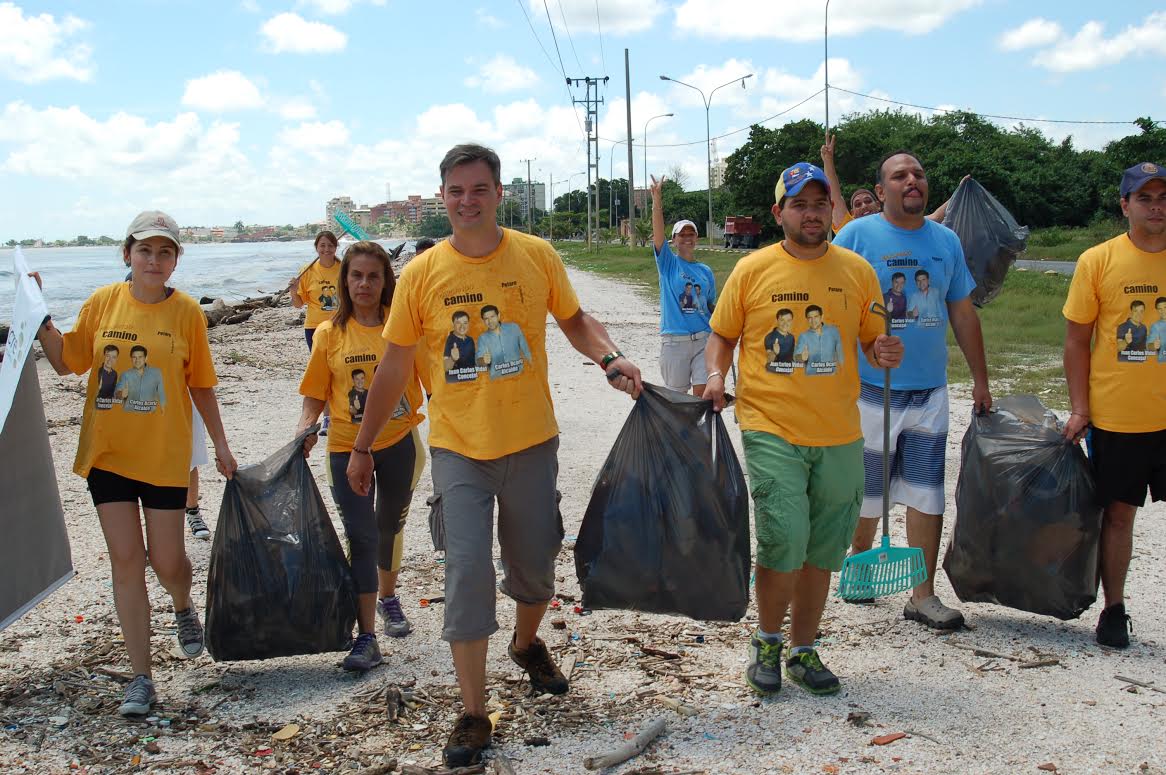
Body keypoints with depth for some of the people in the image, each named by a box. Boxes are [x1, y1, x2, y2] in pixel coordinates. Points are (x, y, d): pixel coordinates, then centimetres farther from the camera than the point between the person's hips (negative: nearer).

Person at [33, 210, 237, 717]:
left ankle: (183, 607, 42)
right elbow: (66, 362, 4)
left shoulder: (187, 311, -4)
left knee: (167, 562, 4)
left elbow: (200, 385, 3)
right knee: (125, 560, 2)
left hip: (164, 454, -1)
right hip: (107, 451, 2)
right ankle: (141, 678, 11)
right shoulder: (103, 302, 0)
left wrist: (220, 444, 5)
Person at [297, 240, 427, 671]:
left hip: (398, 443, 1)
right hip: (347, 447, 0)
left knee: (391, 526, 18)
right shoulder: (329, 334, 1)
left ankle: (388, 598, 43)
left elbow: (430, 379, 0)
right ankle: (366, 638, -4)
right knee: (361, 535, -6)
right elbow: (315, 394, 5)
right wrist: (305, 426, -14)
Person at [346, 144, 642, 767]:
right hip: (459, 447, -1)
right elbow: (394, 365, 3)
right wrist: (362, 445, 8)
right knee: (467, 573, -5)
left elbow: (574, 320, 9)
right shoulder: (421, 274, -5)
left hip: (531, 441, 1)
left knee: (534, 564, 15)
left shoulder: (537, 256, -3)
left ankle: (527, 643, 48)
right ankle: (473, 715, 7)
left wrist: (610, 359, -12)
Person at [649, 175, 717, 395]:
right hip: (674, 341, -2)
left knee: (702, 392, -6)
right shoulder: (668, 263, 3)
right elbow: (658, 232, -11)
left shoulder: (706, 271, 12)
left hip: (704, 338, 2)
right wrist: (657, 199, -23)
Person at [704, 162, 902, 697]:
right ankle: (767, 641, 13)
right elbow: (722, 335, 9)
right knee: (784, 543, -12)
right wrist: (716, 373, -10)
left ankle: (803, 651, 29)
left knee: (821, 552, 11)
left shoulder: (857, 271, 7)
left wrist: (885, 353, -7)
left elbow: (872, 342, 15)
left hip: (840, 435, 3)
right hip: (771, 430, -3)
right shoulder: (752, 270, 0)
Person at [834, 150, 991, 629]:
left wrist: (981, 381, 14)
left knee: (928, 494, 4)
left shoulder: (946, 241, 9)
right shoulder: (857, 236, -4)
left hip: (930, 390, 4)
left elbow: (962, 313, 14)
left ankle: (923, 595, 11)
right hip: (871, 389, -3)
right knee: (867, 492, 8)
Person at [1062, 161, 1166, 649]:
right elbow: (1076, 340, 0)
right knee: (1118, 513, 9)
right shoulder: (1098, 261, -3)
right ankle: (1113, 611, 22)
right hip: (1116, 417, -1)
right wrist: (1079, 408, -5)